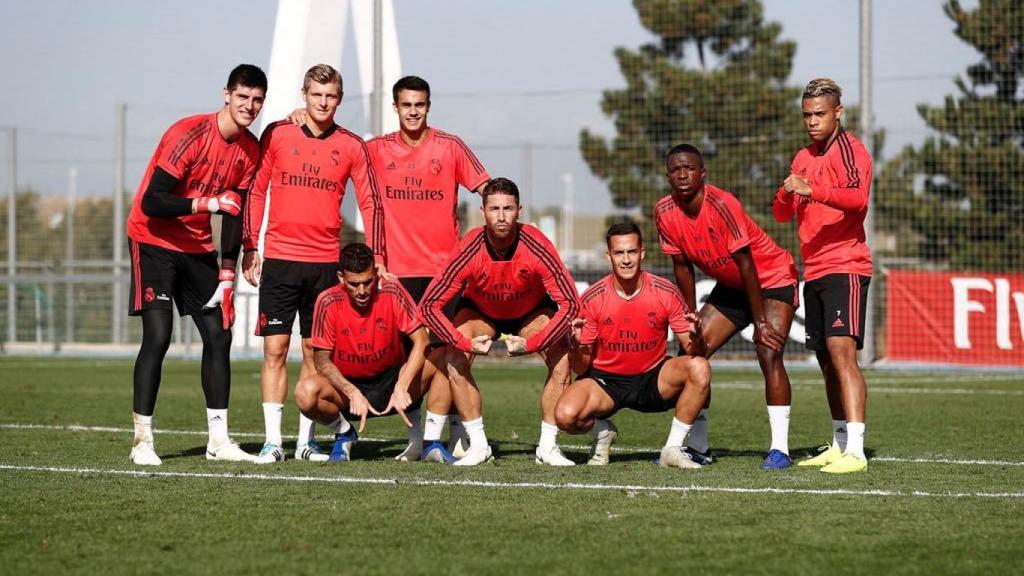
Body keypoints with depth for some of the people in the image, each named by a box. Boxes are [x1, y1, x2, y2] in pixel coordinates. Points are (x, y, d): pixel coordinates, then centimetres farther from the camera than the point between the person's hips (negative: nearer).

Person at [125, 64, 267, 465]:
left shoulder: (250, 148, 0)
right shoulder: (189, 134, -22)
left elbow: (235, 211, 8)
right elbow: (152, 203, -26)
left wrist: (228, 270, 3)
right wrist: (210, 202, -31)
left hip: (198, 248, 7)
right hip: (153, 241, -7)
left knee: (219, 337, 2)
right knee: (158, 337, -15)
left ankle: (218, 440, 9)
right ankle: (142, 441, -10)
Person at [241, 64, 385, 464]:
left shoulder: (351, 146, 5)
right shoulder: (277, 135, 4)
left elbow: (370, 203, 7)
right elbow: (256, 191, 8)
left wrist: (376, 258, 0)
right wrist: (249, 247, 2)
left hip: (326, 262, 1)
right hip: (279, 258, -1)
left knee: (315, 352, 4)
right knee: (275, 348, -4)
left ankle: (306, 439, 11)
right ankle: (272, 440, -3)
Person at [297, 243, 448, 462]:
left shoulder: (391, 291, -15)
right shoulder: (328, 302, -16)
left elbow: (421, 342, -18)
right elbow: (322, 361, -13)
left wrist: (401, 388, -30)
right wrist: (353, 393, -29)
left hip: (390, 378, 0)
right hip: (348, 384, 0)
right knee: (306, 393, -32)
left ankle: (419, 435, -7)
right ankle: (344, 432, 1)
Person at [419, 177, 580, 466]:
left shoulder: (536, 247, -33)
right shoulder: (470, 250, -32)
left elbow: (569, 303, -31)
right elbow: (429, 305, -29)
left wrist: (532, 343, -38)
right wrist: (466, 343, -38)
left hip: (532, 312, 0)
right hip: (479, 311, 0)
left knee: (562, 362, -23)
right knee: (455, 359, -25)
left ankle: (548, 446, -7)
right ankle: (478, 445, -12)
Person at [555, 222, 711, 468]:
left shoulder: (666, 293, -10)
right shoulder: (592, 298, -11)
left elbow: (693, 351, -7)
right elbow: (580, 369, -7)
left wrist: (695, 338, -31)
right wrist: (576, 346, -30)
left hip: (653, 380, 1)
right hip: (606, 380, -1)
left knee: (699, 368, -28)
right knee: (565, 415, -30)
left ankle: (673, 449, -11)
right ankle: (602, 432, 9)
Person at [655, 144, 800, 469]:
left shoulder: (721, 204, -29)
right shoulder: (665, 213, -11)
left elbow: (745, 264, -26)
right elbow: (682, 267, 1)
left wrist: (760, 322, -24)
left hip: (773, 278, -7)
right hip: (730, 286, 7)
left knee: (769, 354, -23)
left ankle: (780, 449, -23)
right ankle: (698, 447, 7)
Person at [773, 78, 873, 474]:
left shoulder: (850, 150, -6)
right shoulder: (804, 158, 18)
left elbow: (858, 199, -24)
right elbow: (781, 214, 16)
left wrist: (812, 190, -37)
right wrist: (787, 193, -6)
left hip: (846, 268, -8)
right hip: (814, 273, 8)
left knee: (841, 351, -19)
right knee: (827, 361, 12)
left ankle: (855, 451, -25)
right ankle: (839, 445, 21)